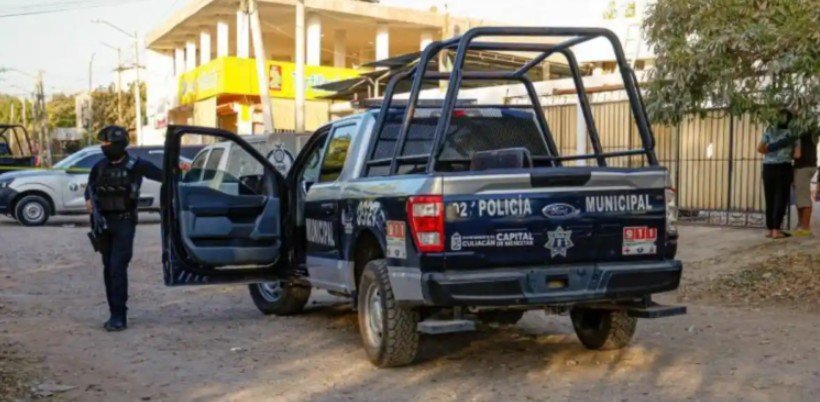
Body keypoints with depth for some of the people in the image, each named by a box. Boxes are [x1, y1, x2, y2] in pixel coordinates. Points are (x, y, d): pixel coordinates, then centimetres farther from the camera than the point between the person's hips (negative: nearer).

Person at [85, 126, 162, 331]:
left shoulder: (135, 166, -6)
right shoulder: (99, 167, 8)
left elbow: (163, 175, -4)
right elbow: (90, 187, 22)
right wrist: (89, 200, 0)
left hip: (124, 223, -5)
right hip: (104, 223, 5)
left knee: (118, 269, -12)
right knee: (108, 270, 8)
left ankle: (119, 316, -9)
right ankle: (115, 314, 17)